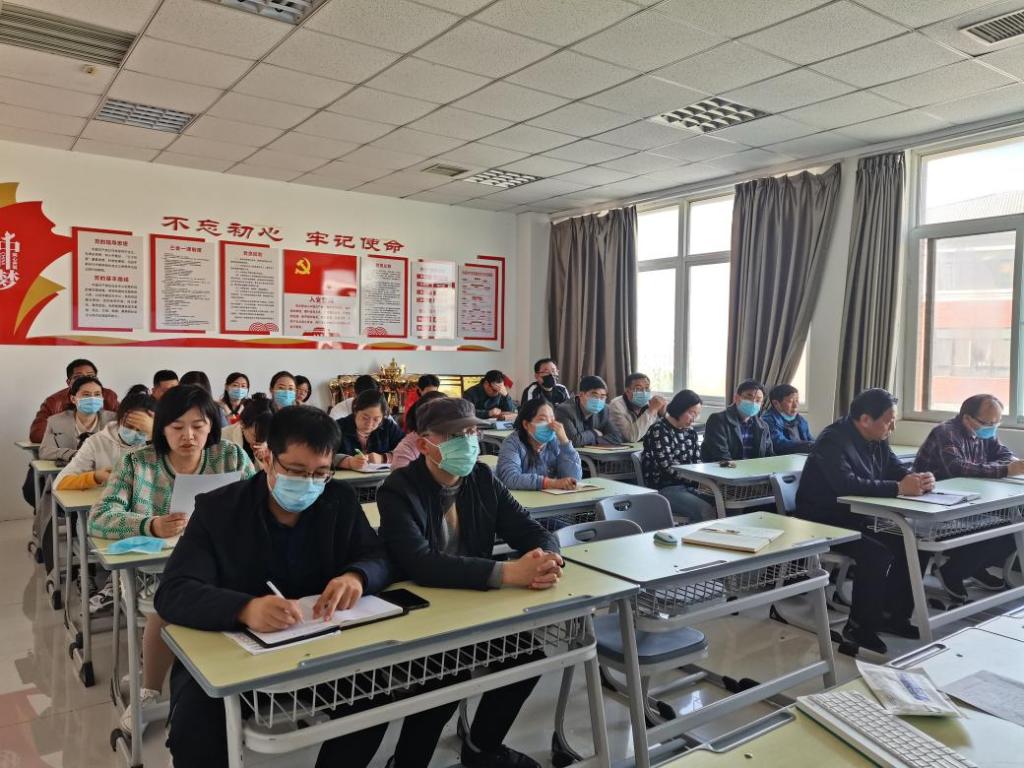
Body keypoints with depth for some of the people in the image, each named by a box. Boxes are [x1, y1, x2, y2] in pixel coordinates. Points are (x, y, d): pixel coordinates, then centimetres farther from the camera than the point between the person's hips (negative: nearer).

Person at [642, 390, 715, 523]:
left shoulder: (690, 431, 13)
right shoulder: (659, 430, -10)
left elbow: (697, 462, 12)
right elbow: (668, 468, -18)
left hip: (687, 485, 7)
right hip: (663, 488, -7)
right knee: (706, 511, -27)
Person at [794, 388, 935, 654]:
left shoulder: (878, 440, 6)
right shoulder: (833, 441, -23)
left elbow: (896, 469, 9)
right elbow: (847, 484, -36)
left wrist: (918, 479, -14)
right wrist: (898, 488, -35)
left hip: (856, 518, 9)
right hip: (823, 523, -9)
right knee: (878, 554, -26)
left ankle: (894, 615, 9)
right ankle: (860, 626, -9)